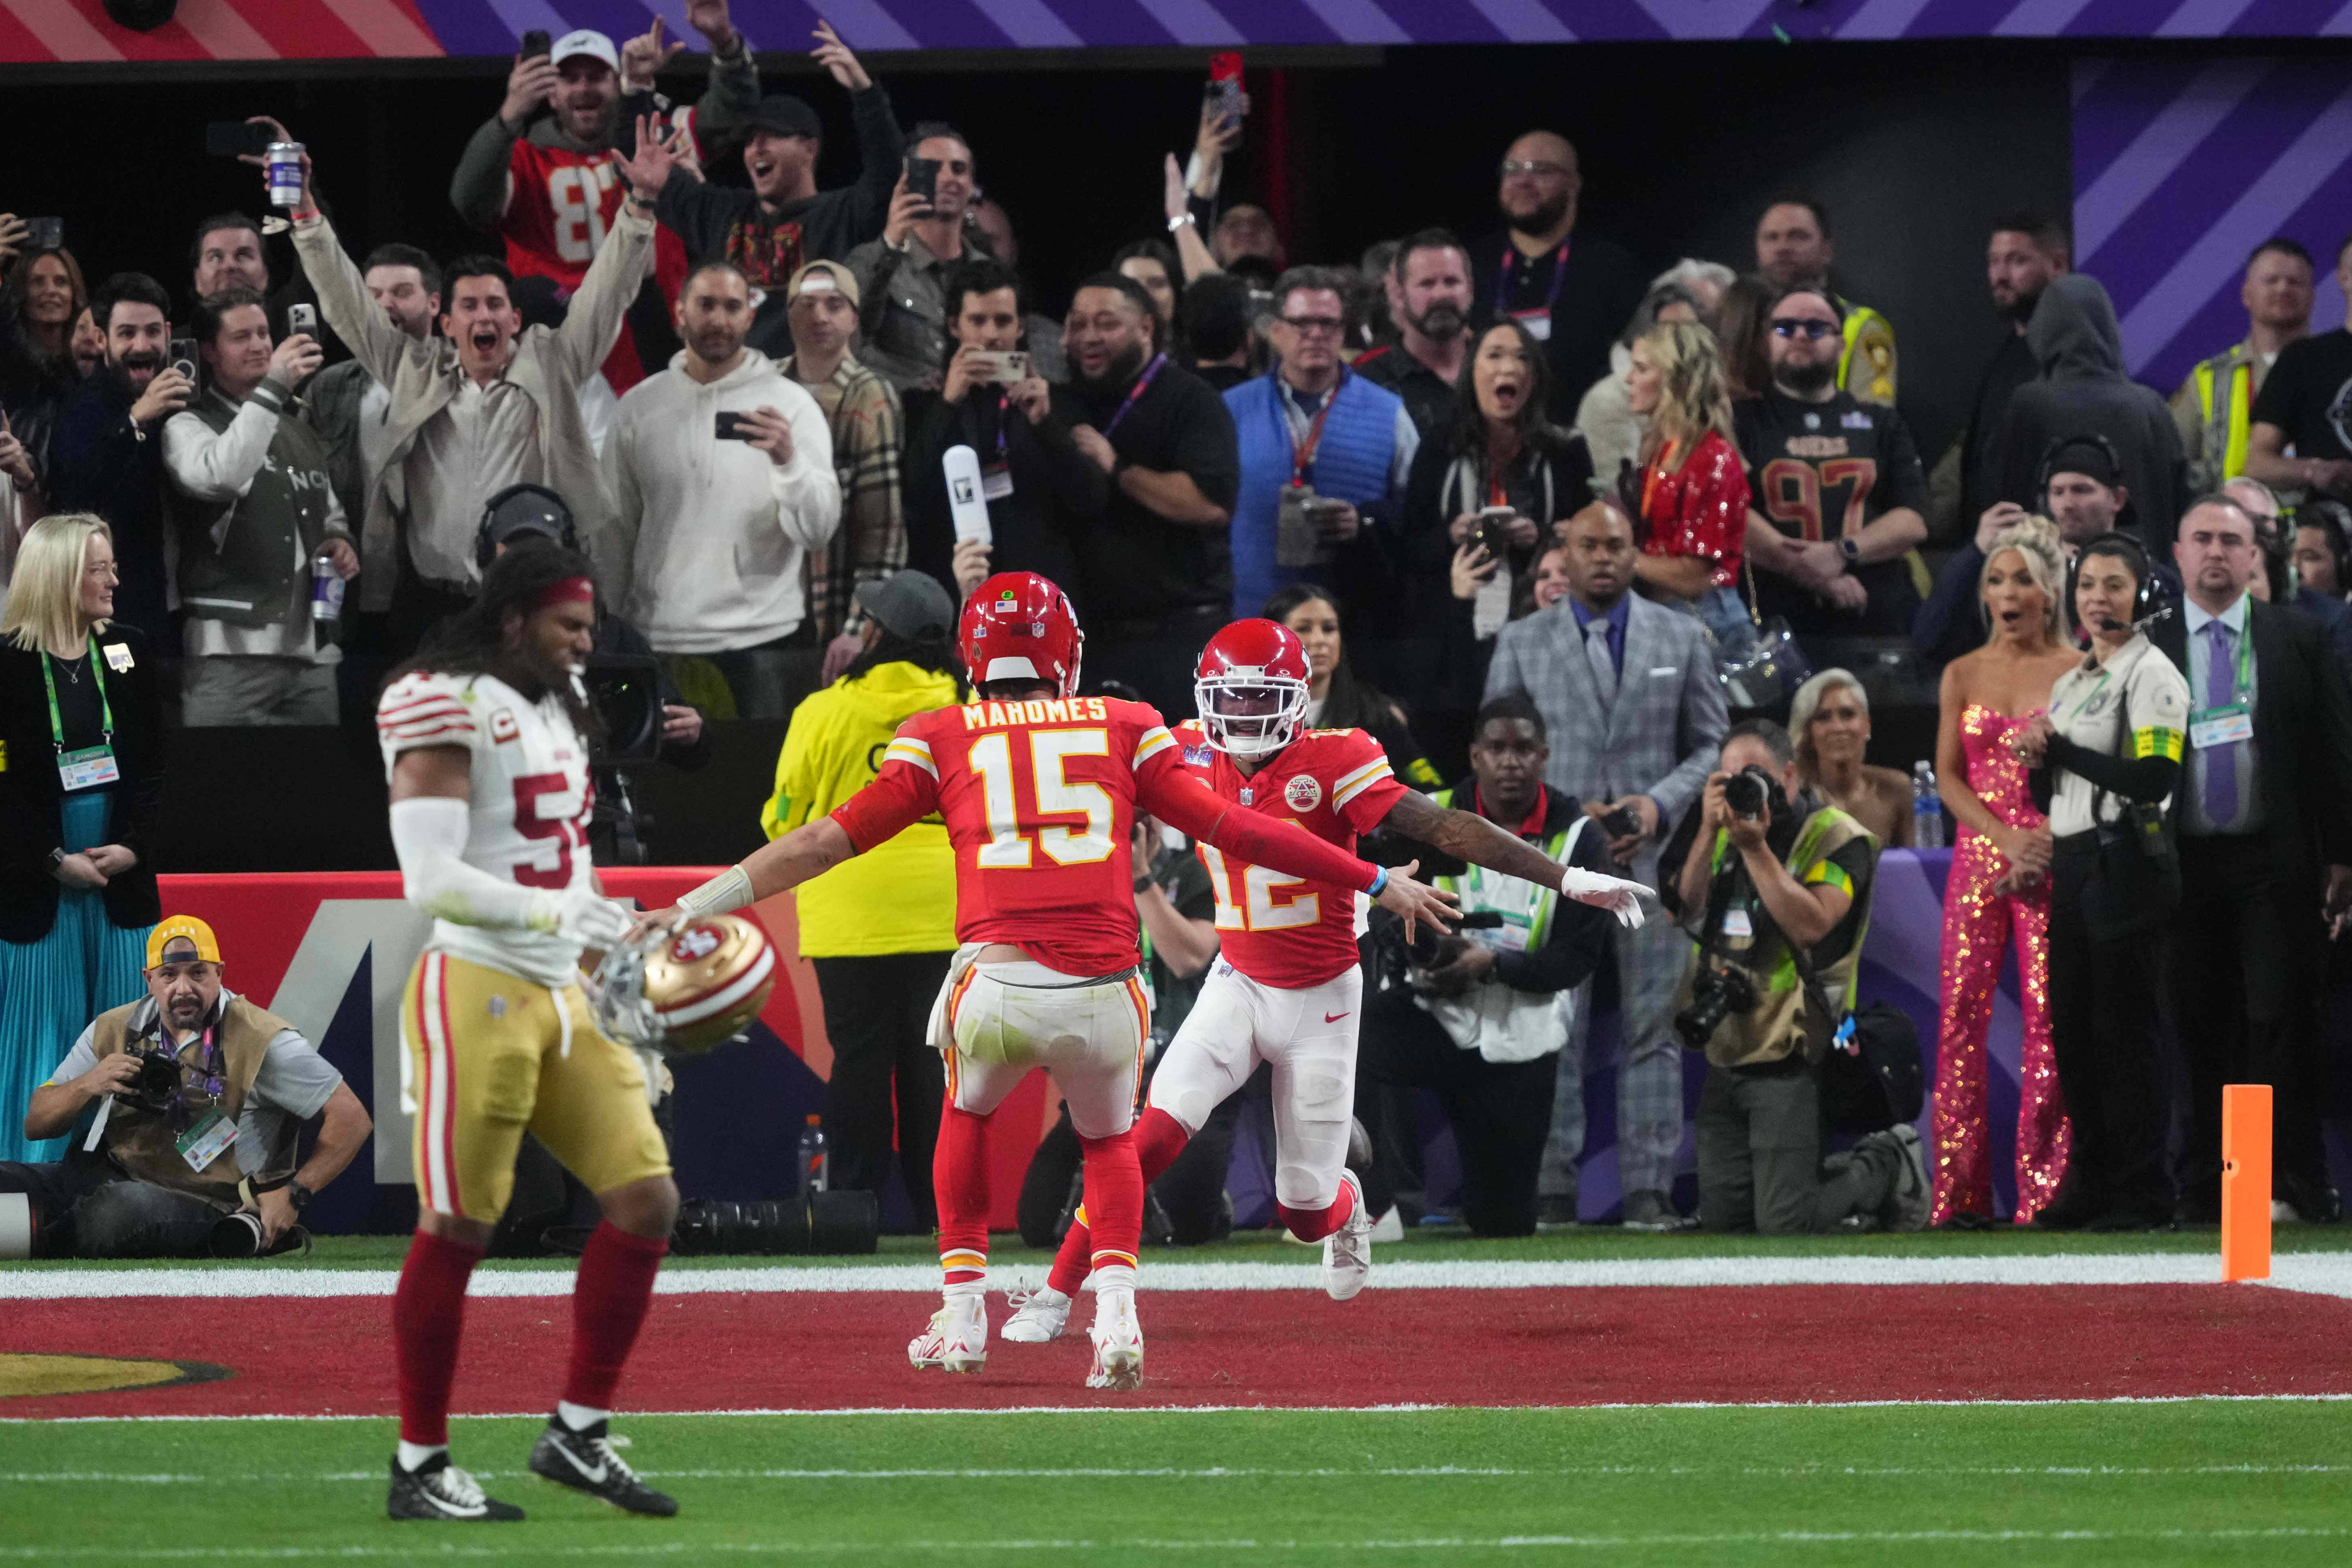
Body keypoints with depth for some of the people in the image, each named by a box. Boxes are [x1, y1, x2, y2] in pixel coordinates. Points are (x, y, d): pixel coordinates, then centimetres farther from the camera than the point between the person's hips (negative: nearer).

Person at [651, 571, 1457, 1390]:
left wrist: (696, 906, 20)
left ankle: (962, 1313, 24)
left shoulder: (941, 740, 15)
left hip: (996, 985, 0)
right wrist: (1377, 883, 26)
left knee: (967, 1116, 32)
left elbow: (829, 839, 13)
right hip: (1103, 994, 0)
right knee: (1109, 1141, 28)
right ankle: (1116, 1309, 6)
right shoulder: (1122, 730, 17)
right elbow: (1233, 831, 17)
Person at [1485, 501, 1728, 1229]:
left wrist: (1661, 804, -7)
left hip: (1652, 856, 0)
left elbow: (1712, 745, 11)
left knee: (1651, 1026, -2)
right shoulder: (1521, 644, 9)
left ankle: (1649, 1189, 0)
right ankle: (1550, 1190, -1)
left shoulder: (1682, 638, 11)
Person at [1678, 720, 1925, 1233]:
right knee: (1721, 1219, 6)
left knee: (1786, 1224, -11)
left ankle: (1891, 1164, 15)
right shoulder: (1727, 833, 13)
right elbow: (1690, 910, 0)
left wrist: (1756, 848, -24)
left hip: (1790, 1068, -7)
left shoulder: (1836, 838, -7)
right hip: (1727, 1059, 7)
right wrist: (1709, 830, -12)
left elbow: (1810, 925, -22)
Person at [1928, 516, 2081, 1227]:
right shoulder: (1963, 675, 11)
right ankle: (1960, 1189, 0)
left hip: (2050, 861, -3)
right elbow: (1948, 775, 6)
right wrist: (2005, 838, -9)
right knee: (1962, 1012, -2)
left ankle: (2042, 1187, -5)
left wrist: (2039, 849, -12)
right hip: (1978, 856, 3)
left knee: (2047, 1011, -7)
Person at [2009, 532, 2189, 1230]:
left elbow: (2154, 781, -18)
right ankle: (2091, 1184, 16)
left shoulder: (2151, 675, -6)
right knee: (2070, 1029, 9)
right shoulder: (2069, 684, 19)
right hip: (2070, 868, 9)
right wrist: (2038, 762, 0)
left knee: (2123, 1028, -9)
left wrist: (2061, 749, -14)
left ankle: (2143, 1194, -7)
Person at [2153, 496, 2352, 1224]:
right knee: (2200, 1028, 1)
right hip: (2183, 860, 1)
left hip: (2272, 862, -1)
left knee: (2279, 1020, -6)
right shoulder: (2148, 646, 7)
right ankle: (2204, 1186, 5)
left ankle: (2293, 1181, -4)